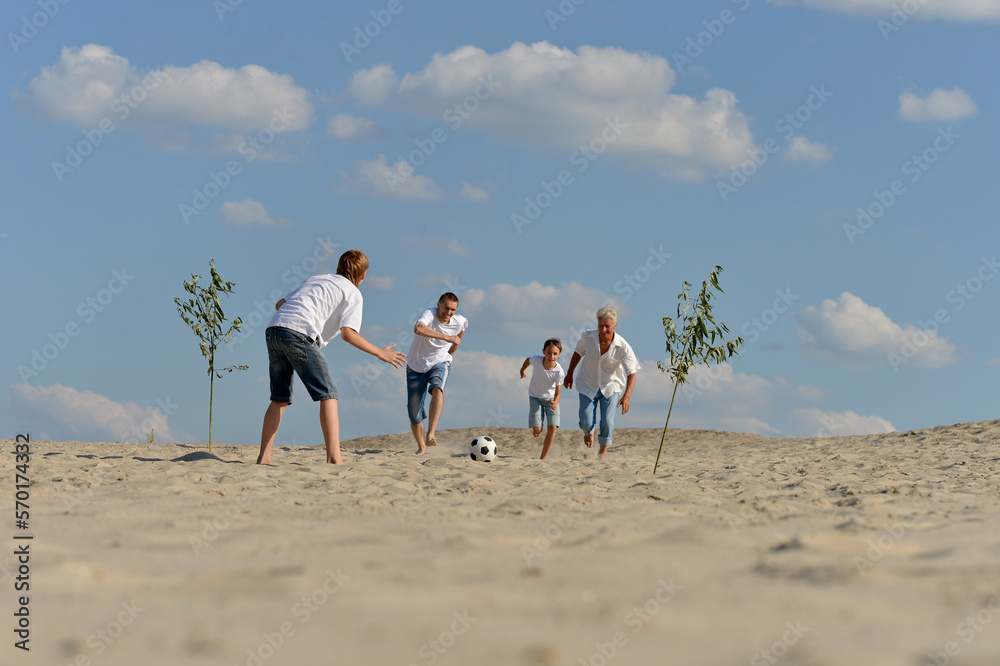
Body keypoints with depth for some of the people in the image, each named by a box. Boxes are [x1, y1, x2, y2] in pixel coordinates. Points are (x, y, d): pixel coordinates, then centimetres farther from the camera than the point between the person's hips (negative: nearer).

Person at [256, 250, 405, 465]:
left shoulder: (315, 279, 31)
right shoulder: (352, 293, 11)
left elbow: (280, 304, 33)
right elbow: (347, 333, -3)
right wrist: (380, 353, 5)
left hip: (273, 329, 7)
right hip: (298, 333, -7)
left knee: (280, 398, 15)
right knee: (328, 394, -3)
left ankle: (263, 458, 9)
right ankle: (334, 457, -16)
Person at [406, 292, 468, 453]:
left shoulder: (459, 322, -11)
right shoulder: (430, 314, -25)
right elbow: (418, 328, -49)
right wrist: (446, 337, -46)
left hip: (439, 363, 1)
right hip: (416, 366, -1)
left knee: (437, 389, -34)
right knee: (414, 414, -1)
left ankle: (430, 435, -42)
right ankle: (421, 447, 25)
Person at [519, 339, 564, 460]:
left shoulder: (559, 372, -27)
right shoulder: (536, 361, -25)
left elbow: (558, 393, -22)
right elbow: (528, 360, 2)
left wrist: (555, 403, -44)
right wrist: (522, 371, 22)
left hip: (551, 398, 0)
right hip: (535, 397, 0)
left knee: (552, 427, -15)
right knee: (537, 430, -11)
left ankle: (543, 458, -3)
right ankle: (536, 433, 29)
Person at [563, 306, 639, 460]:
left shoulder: (623, 347, -26)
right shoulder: (587, 338, -20)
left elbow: (632, 374, -26)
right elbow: (578, 353, 2)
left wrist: (626, 397, -41)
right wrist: (569, 374, 14)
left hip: (611, 386, -1)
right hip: (588, 385, 1)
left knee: (607, 421, -11)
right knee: (586, 422, -7)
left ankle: (603, 450, 21)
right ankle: (588, 433, 34)